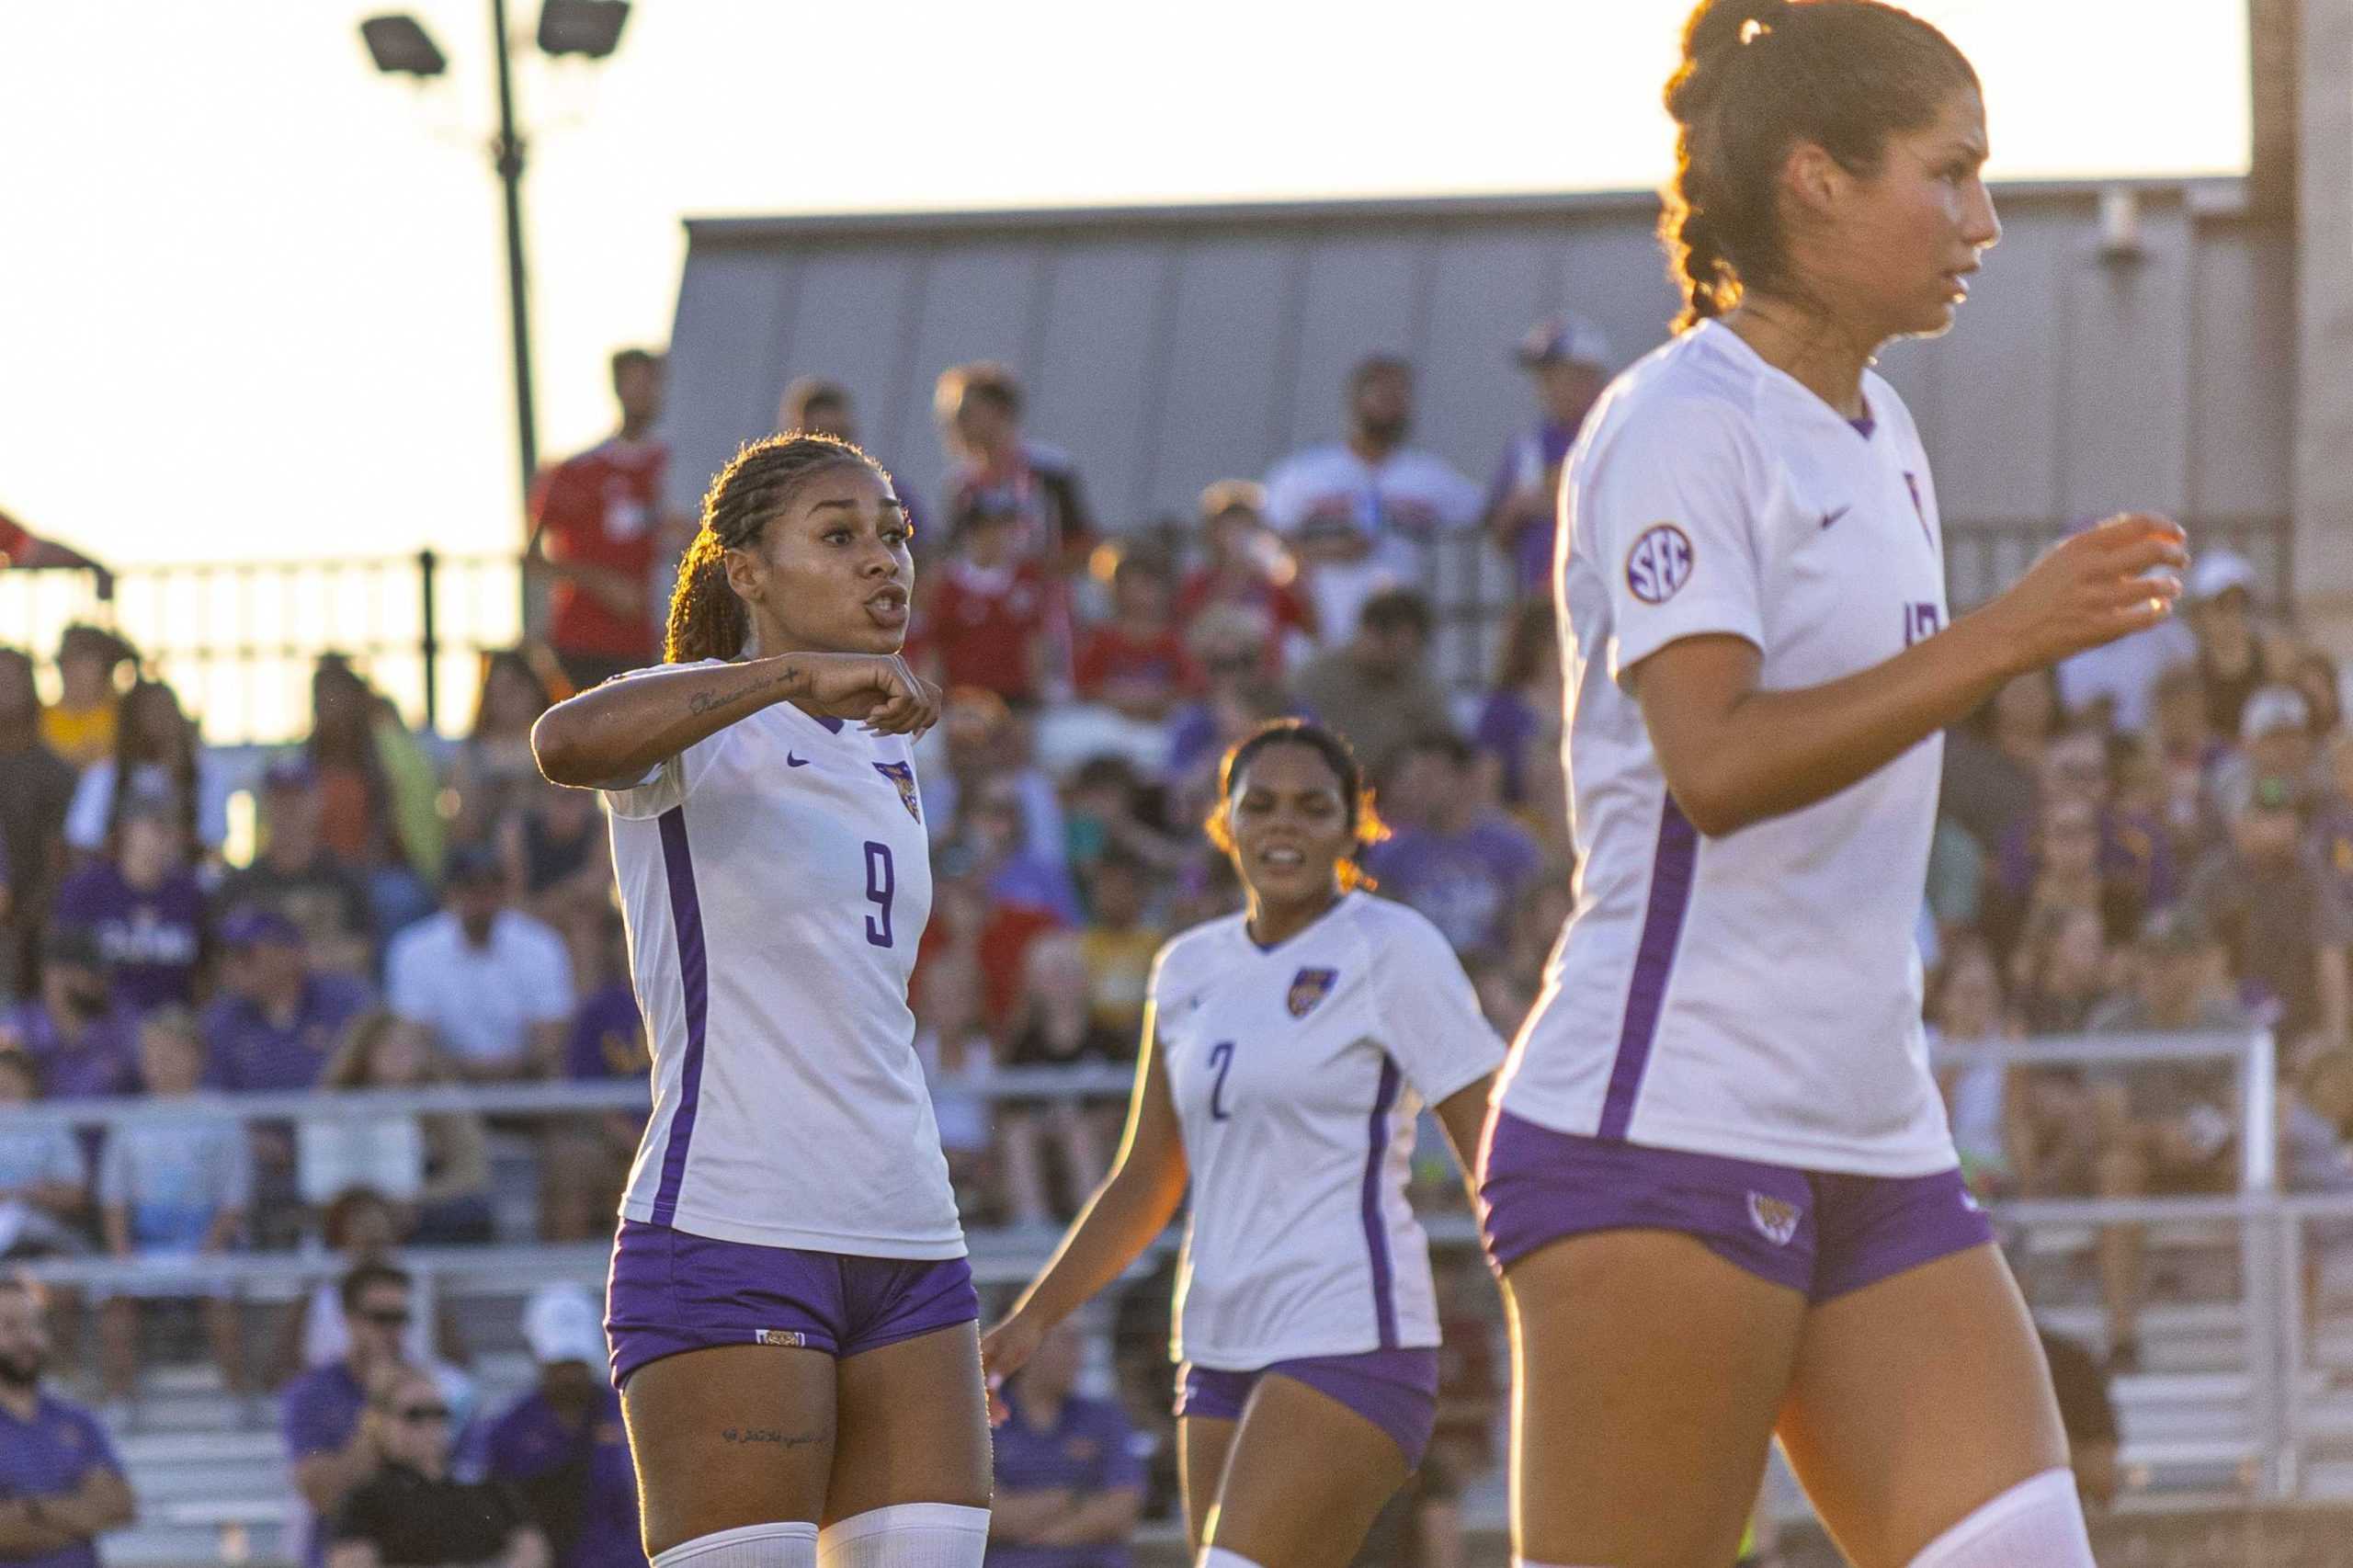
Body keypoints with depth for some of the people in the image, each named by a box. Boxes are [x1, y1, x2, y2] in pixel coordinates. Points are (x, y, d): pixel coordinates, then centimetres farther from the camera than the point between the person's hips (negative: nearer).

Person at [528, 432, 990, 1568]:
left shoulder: (884, 760, 20)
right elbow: (566, 744, -30)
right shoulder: (697, 729, -4)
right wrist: (800, 674, -38)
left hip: (906, 1252, 8)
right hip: (726, 1245, -8)